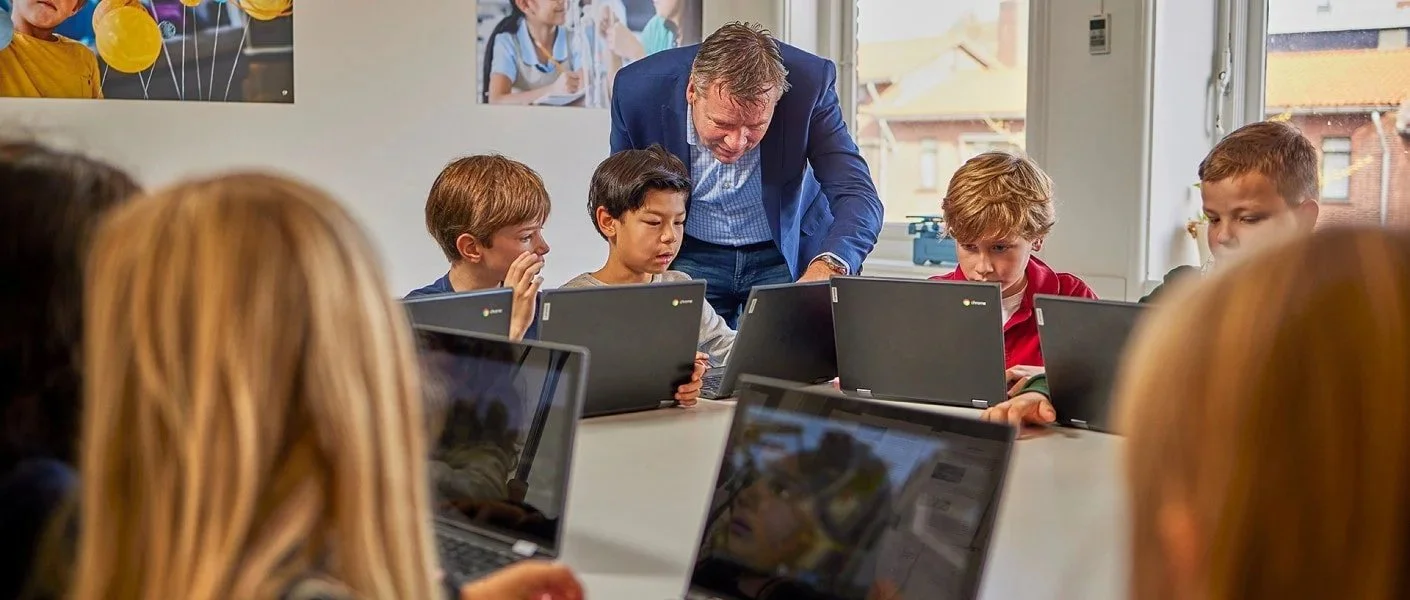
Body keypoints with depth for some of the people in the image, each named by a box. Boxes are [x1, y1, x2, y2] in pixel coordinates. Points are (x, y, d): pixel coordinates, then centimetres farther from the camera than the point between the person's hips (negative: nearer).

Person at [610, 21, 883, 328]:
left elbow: (857, 196, -29)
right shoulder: (638, 89, -23)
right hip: (689, 254, 1)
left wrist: (828, 266, -49)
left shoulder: (810, 83, -26)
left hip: (790, 254, 0)